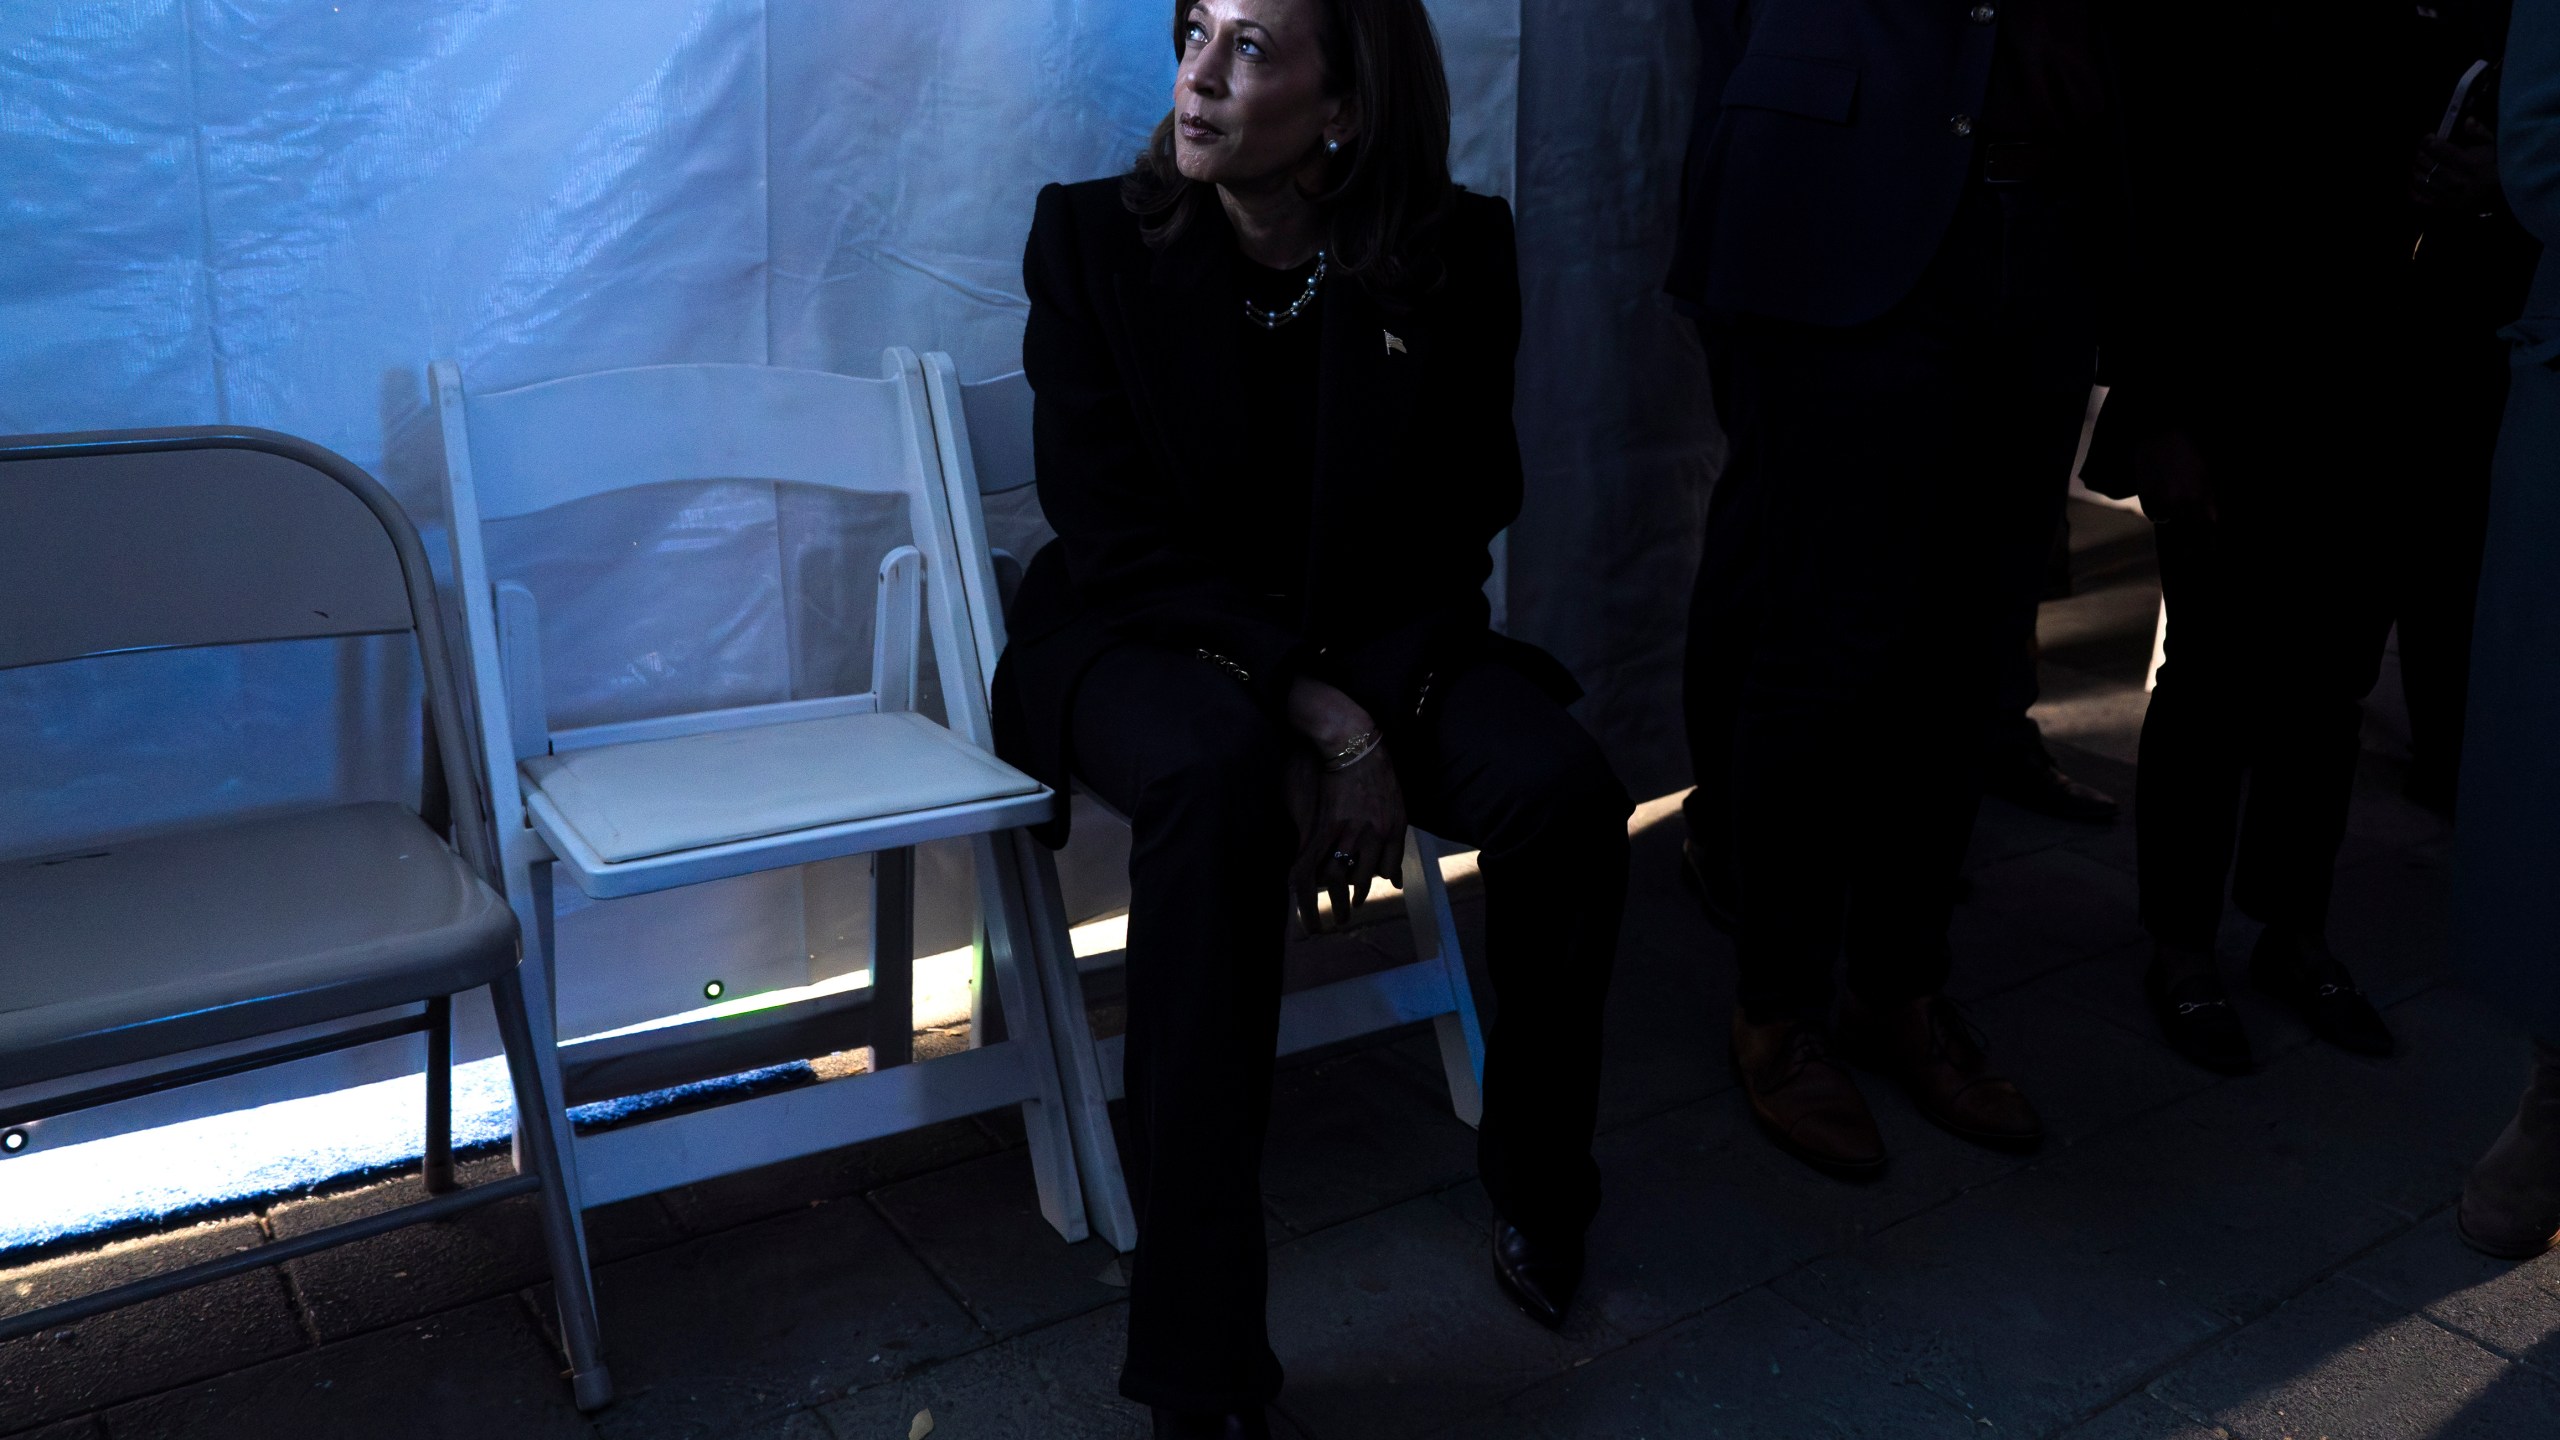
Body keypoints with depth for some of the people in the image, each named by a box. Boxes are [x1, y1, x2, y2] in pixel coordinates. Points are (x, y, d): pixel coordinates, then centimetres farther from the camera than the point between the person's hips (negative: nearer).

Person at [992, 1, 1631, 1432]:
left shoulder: (1456, 256, -5)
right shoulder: (1091, 239, -8)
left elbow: (1455, 533, -1)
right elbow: (1116, 538, -11)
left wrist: (1373, 729, -18)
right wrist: (1314, 709, -22)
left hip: (1382, 647, 2)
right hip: (1148, 638, -2)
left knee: (1564, 782, -26)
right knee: (1216, 770, -36)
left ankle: (1539, 1193, 4)